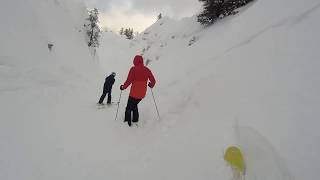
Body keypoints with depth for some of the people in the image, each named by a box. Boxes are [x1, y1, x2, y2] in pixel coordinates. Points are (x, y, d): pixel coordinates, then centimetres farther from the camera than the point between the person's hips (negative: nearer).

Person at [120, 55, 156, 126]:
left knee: (129, 107, 13)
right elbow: (153, 81, 3)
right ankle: (135, 120, 29)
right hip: (142, 94, 5)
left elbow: (128, 81, -13)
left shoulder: (133, 69, -9)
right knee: (134, 105, 26)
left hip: (134, 93, -5)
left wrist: (123, 87, 3)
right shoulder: (147, 70, 2)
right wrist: (151, 85, 24)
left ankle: (128, 121, 13)